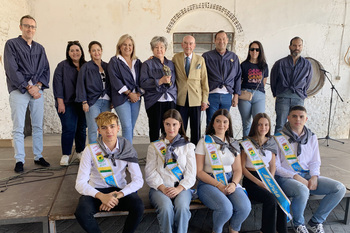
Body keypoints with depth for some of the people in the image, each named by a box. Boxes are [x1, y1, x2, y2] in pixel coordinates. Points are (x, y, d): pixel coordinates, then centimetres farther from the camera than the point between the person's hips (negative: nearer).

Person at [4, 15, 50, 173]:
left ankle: (38, 157, 14)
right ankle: (19, 160, 4)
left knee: (38, 126, 6)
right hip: (19, 91, -4)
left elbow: (46, 70, 11)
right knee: (18, 128, -3)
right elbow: (11, 69, -6)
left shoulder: (39, 48, 17)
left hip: (37, 90, 4)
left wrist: (37, 86, -5)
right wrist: (28, 87, -11)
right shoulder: (12, 44, 4)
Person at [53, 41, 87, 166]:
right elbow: (58, 84, -4)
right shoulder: (62, 66, 1)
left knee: (82, 128, 7)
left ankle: (80, 151, 22)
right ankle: (65, 155, 6)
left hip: (82, 104, 3)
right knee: (69, 129, -7)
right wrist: (60, 102, -10)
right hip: (68, 103, -3)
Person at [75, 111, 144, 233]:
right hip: (97, 191, 0)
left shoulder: (127, 149, -5)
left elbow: (138, 180, -10)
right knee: (81, 213, -31)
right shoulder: (90, 150, -8)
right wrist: (101, 196, -28)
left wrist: (118, 195, -24)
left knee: (138, 207, -29)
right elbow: (80, 184, -12)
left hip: (120, 191, 1)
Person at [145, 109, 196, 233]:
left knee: (182, 207, -30)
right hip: (160, 188, 0)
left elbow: (191, 173, 5)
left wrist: (179, 188, -12)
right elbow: (150, 172, 3)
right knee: (166, 208, -31)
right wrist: (162, 188, -12)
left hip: (182, 187, 1)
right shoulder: (154, 146, 12)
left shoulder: (188, 146, 13)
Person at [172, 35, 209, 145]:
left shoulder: (200, 60, 4)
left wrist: (205, 100, 1)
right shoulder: (176, 58, 4)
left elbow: (204, 81, 4)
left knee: (196, 128, 7)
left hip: (196, 99, 0)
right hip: (180, 99, 0)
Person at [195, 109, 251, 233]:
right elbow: (199, 171, -4)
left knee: (245, 207, -23)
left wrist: (234, 183, -9)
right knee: (226, 208, -30)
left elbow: (238, 169, 12)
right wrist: (218, 185, -14)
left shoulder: (233, 143, 13)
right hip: (208, 183, -4)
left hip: (230, 182, 4)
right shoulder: (204, 142, 0)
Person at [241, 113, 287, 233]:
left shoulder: (271, 143, 10)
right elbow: (242, 167, -6)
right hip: (251, 180, -4)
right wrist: (260, 183, -14)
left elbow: (273, 166, 16)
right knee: (271, 199, -28)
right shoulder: (247, 143, -4)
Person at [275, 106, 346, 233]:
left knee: (340, 188, -13)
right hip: (286, 178, -5)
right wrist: (296, 176, -17)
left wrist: (314, 176, -7)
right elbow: (276, 167, -7)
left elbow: (315, 162, 13)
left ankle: (316, 222, 5)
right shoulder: (279, 139, -6)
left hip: (308, 176, 6)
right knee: (303, 191, -37)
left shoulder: (312, 137, 11)